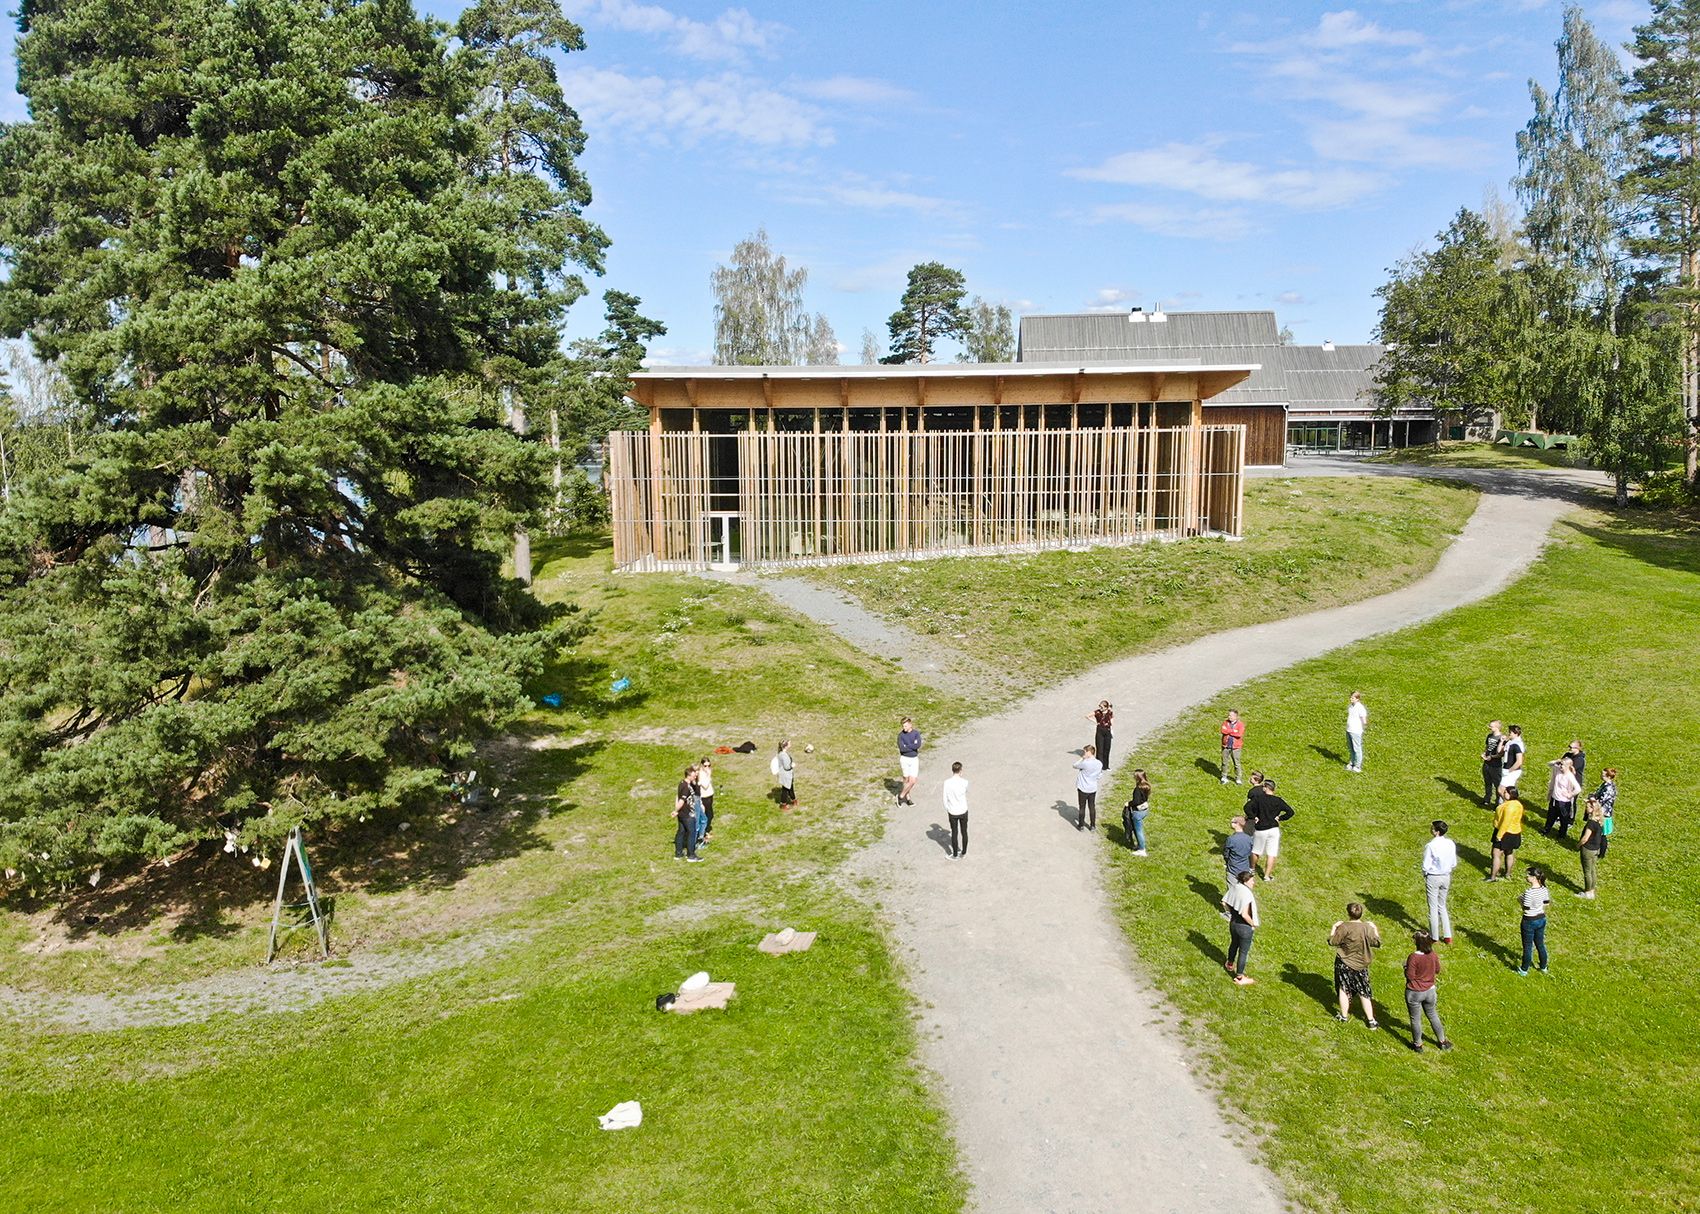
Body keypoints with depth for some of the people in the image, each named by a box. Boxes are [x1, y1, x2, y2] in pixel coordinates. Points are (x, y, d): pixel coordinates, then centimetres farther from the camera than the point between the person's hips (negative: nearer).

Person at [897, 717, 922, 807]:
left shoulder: (916, 733, -4)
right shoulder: (901, 735, -7)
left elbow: (918, 745, -20)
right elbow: (901, 748, -18)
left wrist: (906, 746, -17)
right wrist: (913, 747, -16)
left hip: (914, 759, 1)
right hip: (904, 759, -1)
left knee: (912, 781, -5)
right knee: (906, 780, 4)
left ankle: (901, 796, 13)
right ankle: (907, 798, 21)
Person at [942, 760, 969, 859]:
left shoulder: (947, 783, -14)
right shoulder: (964, 782, -16)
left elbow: (945, 799, -7)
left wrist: (946, 812, 5)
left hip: (952, 812, 0)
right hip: (963, 811, 0)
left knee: (954, 833, 13)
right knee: (964, 832, 17)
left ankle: (955, 855, 22)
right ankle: (963, 852, 29)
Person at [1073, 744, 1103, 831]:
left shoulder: (1085, 763, -25)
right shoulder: (1099, 764, -6)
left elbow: (1075, 765, -10)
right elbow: (1099, 775, 7)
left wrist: (1082, 758, -2)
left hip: (1083, 789, -5)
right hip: (1093, 789, 5)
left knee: (1082, 807, 9)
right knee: (1092, 807, 16)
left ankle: (1081, 825, 19)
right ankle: (1092, 825, 24)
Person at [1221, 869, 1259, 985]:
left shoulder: (1234, 888, -7)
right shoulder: (1246, 894, -30)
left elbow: (1224, 903, 2)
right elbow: (1245, 914, -31)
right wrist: (1253, 924, -15)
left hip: (1233, 923, 8)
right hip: (1244, 927, -8)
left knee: (1234, 944, 31)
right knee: (1243, 951, 10)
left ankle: (1230, 964, 54)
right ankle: (1239, 978, 22)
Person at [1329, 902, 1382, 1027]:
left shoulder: (1344, 927, -23)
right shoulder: (1368, 928, -12)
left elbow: (1332, 942, -15)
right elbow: (1377, 943, 3)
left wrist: (1334, 928, -1)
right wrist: (1374, 929, 16)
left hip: (1344, 964, -3)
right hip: (1361, 966, 3)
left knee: (1344, 989, 14)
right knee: (1364, 993, 15)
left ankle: (1344, 1016, 25)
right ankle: (1371, 1020, 20)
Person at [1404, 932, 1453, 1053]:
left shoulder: (1413, 957, -28)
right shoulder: (1434, 955, -11)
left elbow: (1410, 976, -21)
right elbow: (1437, 971, 5)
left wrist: (1405, 967, -4)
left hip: (1414, 993, -5)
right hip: (1430, 991, 5)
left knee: (1415, 1019, 14)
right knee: (1433, 1015, 25)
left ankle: (1418, 1045, 28)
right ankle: (1442, 1041, 38)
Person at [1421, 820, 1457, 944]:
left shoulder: (1431, 846, -22)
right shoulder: (1451, 844, -6)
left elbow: (1426, 865, -17)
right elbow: (1454, 864, 3)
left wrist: (1424, 876, 1)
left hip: (1433, 878, -5)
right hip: (1446, 877, 5)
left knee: (1433, 908, 8)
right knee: (1442, 906, 20)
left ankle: (1434, 937, 18)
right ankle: (1447, 936, 21)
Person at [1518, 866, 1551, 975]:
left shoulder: (1529, 892, -29)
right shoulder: (1544, 889, -6)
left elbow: (1526, 909, -24)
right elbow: (1547, 904, 5)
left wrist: (1521, 900, -8)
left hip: (1530, 922, -7)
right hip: (1541, 919, 7)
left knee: (1527, 947, 9)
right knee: (1540, 944, 24)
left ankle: (1524, 970, 23)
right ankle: (1543, 967, 39)